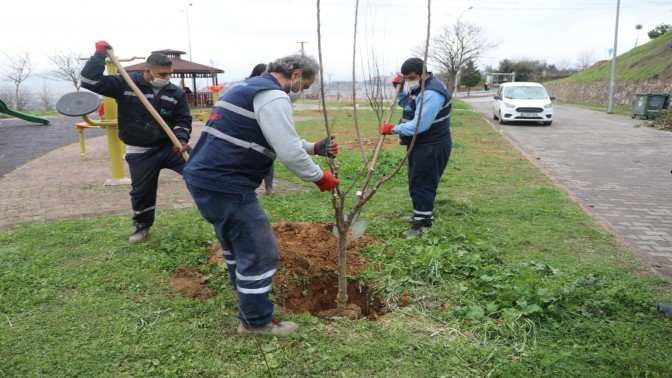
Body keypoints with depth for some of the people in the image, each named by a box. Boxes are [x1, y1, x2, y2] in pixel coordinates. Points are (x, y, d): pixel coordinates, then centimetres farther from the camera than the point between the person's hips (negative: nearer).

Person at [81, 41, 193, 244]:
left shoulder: (176, 92, -3)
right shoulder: (124, 84, -9)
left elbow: (183, 120, 0)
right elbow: (90, 81, -12)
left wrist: (181, 140, -18)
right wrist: (99, 55, -16)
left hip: (169, 145, 1)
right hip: (141, 152, -1)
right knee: (141, 190, 8)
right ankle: (142, 226, 32)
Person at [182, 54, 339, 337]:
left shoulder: (251, 87, 21)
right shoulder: (273, 96, -13)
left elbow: (282, 141, 28)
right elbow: (289, 153, -18)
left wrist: (314, 148, 23)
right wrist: (318, 177, -3)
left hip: (205, 177, 11)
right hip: (225, 185, -11)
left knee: (237, 244, 26)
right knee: (259, 252, 0)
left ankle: (248, 301, 43)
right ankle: (256, 321, 14)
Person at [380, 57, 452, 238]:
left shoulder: (432, 93, -25)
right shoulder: (417, 87, 9)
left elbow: (419, 125, -30)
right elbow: (405, 104, 26)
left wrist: (393, 129, -21)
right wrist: (399, 88, 6)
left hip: (432, 147, -11)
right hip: (419, 145, 11)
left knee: (421, 185, -8)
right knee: (417, 183, 20)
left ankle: (422, 226, -2)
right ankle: (422, 216, 34)